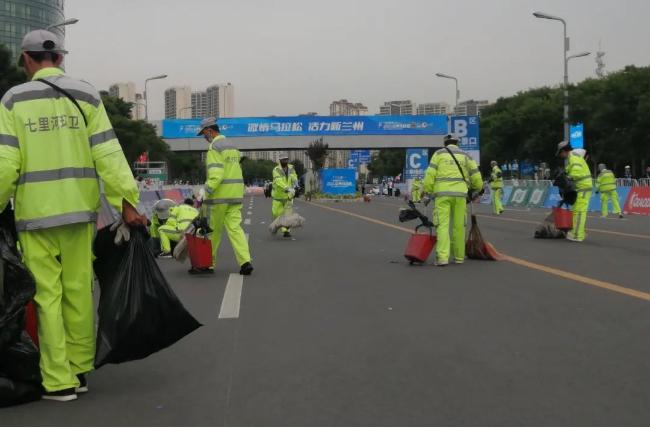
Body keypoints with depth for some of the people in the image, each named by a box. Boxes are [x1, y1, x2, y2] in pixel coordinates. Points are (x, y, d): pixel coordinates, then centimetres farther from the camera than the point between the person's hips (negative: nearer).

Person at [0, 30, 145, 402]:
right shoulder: (86, 95, 5)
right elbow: (108, 153, -2)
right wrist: (127, 201, -3)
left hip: (36, 212, -2)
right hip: (79, 209, 2)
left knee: (47, 294, 3)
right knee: (79, 290, 10)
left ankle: (59, 380, 4)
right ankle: (80, 371, 19)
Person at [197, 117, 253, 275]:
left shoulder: (214, 148, -11)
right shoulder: (232, 146, 18)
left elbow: (215, 175, -21)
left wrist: (205, 194, -20)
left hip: (220, 195, -7)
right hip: (235, 195, 7)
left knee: (214, 230, 6)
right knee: (235, 227, 1)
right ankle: (245, 261, -13)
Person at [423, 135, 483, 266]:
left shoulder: (439, 153, 8)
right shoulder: (465, 156, 14)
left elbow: (430, 174, -2)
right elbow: (476, 176, 15)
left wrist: (427, 191, 3)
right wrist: (478, 188, 33)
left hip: (442, 193, -2)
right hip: (460, 194, 2)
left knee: (443, 225, -5)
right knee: (459, 226, 10)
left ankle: (442, 257, -16)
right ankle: (459, 256, 19)